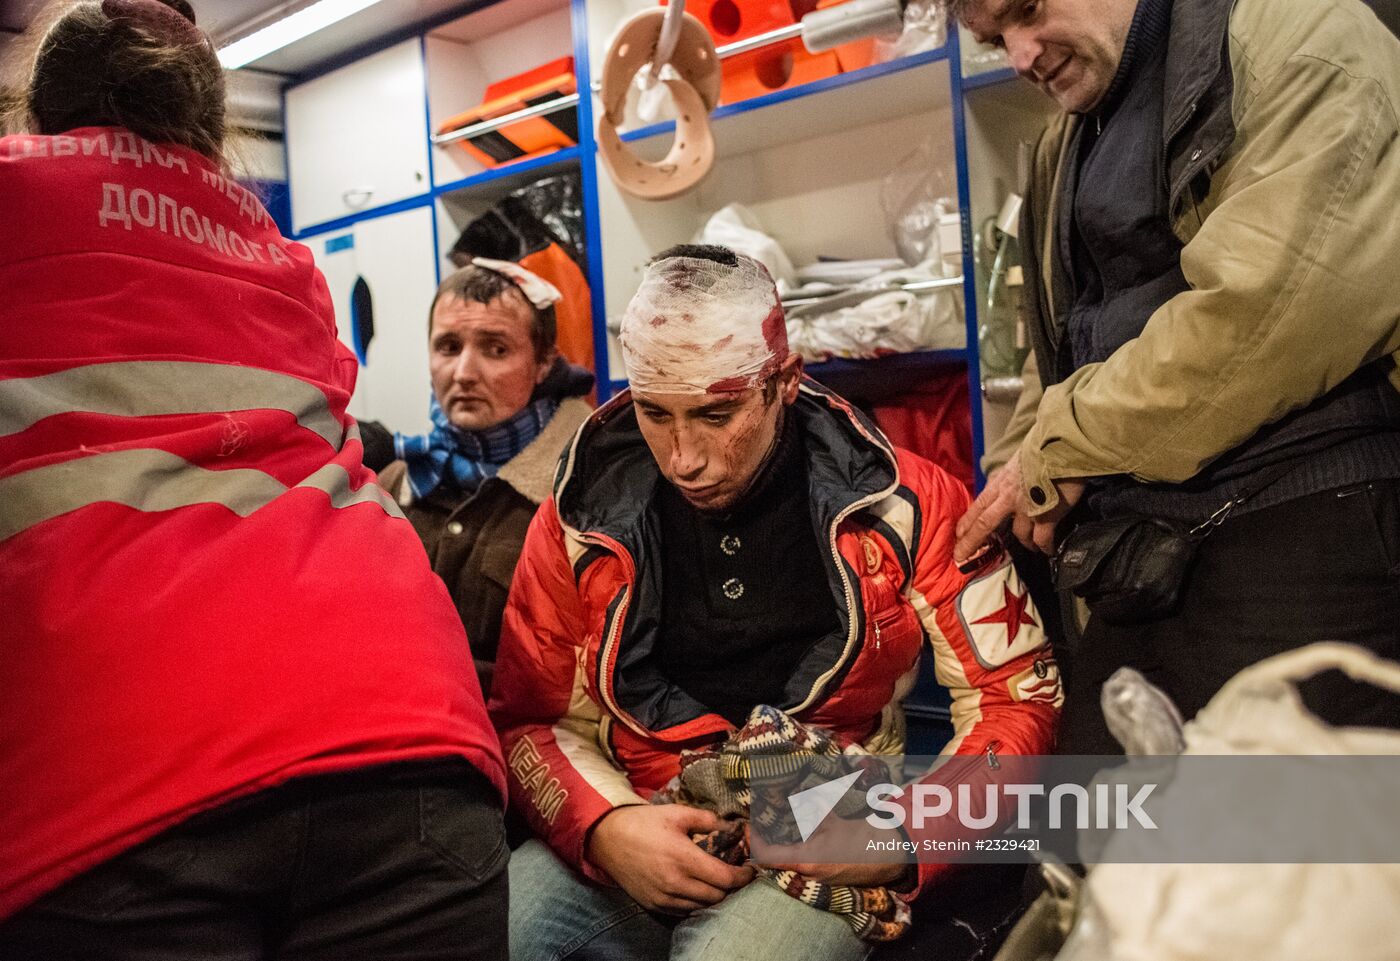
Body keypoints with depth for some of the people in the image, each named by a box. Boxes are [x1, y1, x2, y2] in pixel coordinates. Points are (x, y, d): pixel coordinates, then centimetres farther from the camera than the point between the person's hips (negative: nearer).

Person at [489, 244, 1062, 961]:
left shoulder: (901, 504, -3)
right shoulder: (584, 515, 2)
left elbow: (1017, 692, 1)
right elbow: (529, 718, 6)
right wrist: (603, 829, -14)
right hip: (629, 843, 1)